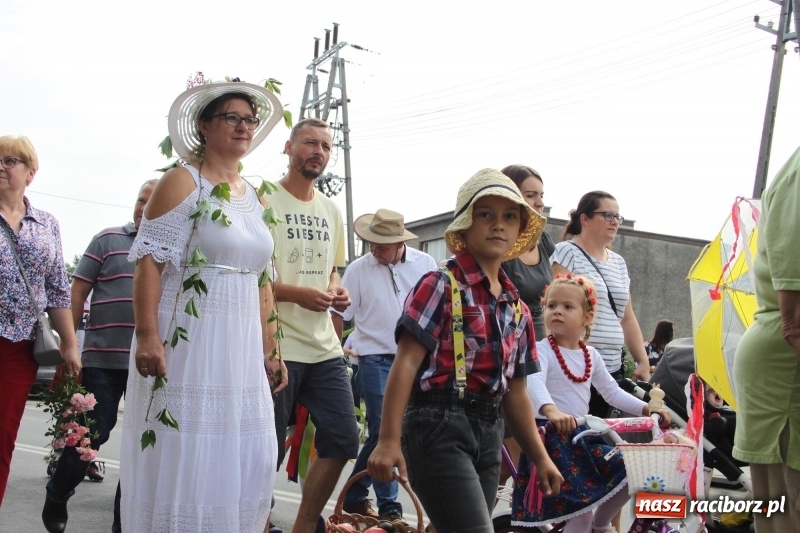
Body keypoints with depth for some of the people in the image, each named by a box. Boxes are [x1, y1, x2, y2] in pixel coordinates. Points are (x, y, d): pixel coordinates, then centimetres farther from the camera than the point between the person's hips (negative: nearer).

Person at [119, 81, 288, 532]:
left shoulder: (255, 197, 15)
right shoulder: (183, 182, -3)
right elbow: (150, 262, -11)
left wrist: (268, 351, 13)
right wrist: (147, 337, -20)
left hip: (241, 349, 6)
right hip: (187, 342, -6)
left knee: (251, 461, 7)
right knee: (181, 458, -2)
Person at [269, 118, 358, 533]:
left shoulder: (330, 209, 16)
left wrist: (337, 289, 4)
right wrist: (297, 293, -19)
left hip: (324, 347, 7)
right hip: (277, 346, -7)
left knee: (343, 440, 7)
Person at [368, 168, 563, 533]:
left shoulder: (517, 309, 14)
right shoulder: (442, 285, -6)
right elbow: (406, 363, -12)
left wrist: (540, 457, 20)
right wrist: (388, 440, -19)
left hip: (489, 433, 7)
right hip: (439, 425, -7)